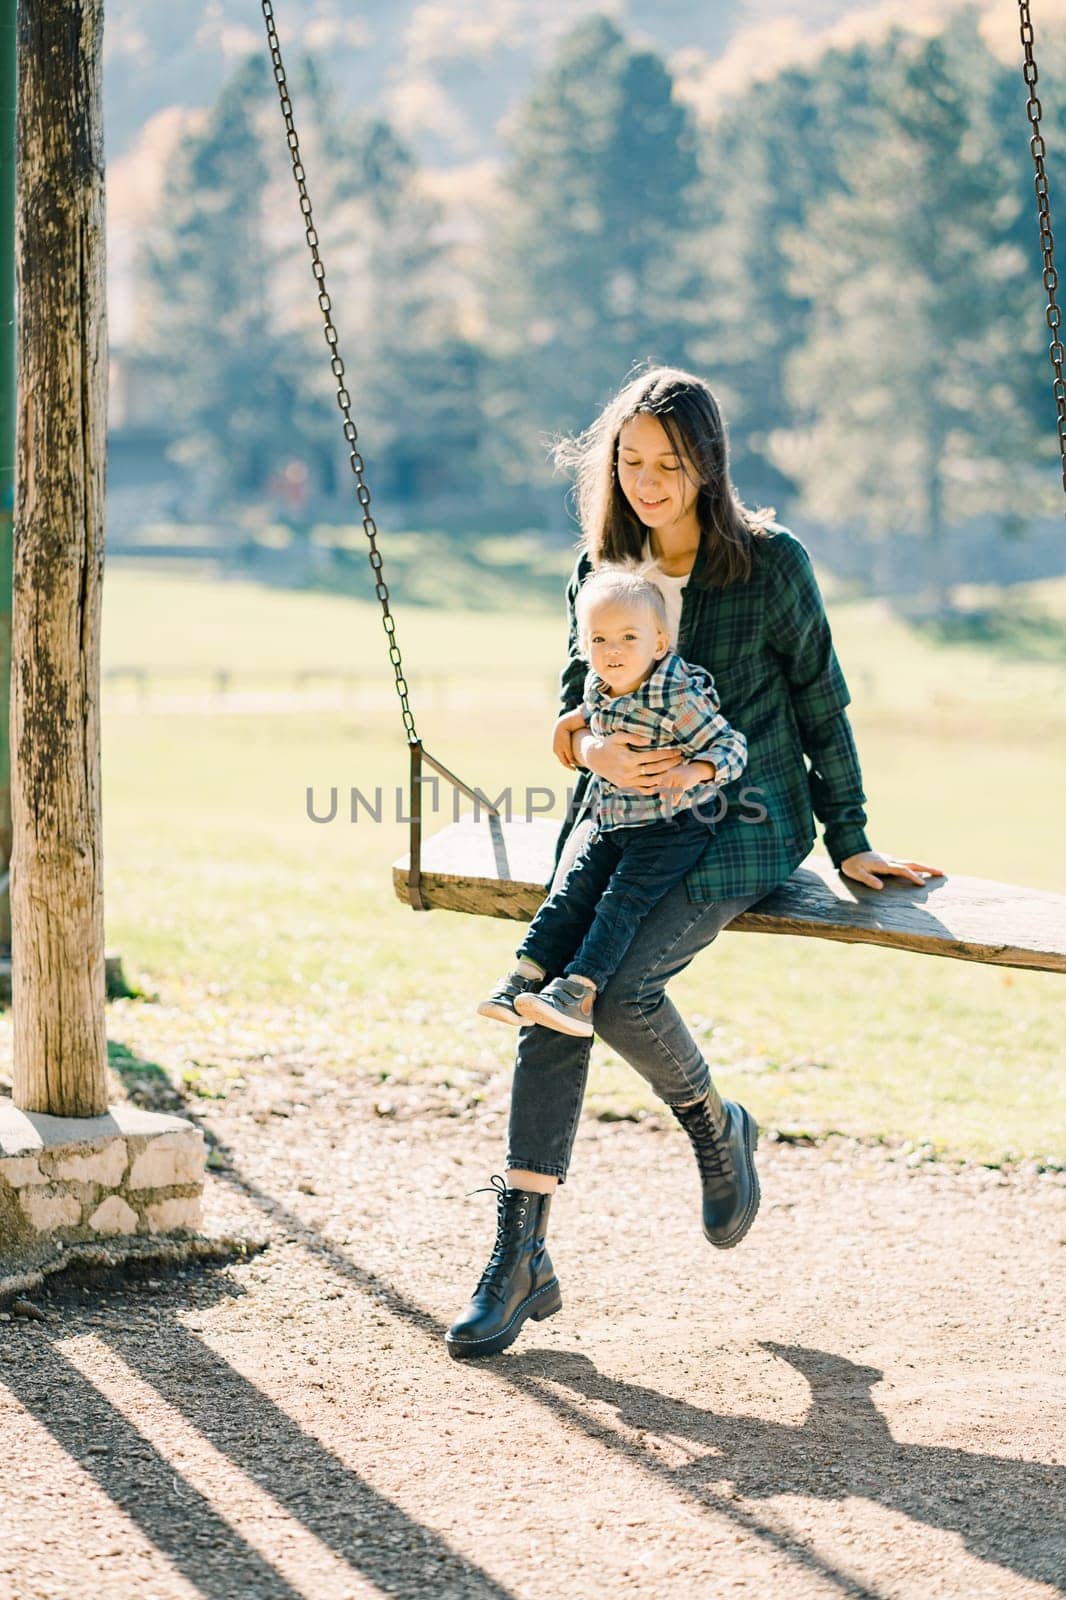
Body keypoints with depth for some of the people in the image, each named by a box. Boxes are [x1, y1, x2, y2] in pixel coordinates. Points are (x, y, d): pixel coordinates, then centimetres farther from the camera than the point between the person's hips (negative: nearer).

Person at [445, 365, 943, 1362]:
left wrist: (849, 843, 4)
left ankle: (715, 1129, 7)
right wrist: (596, 752, -14)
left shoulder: (771, 563, -5)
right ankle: (520, 1259, -16)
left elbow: (822, 707, 2)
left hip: (741, 823, -4)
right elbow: (571, 708, 10)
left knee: (622, 988, -26)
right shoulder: (599, 570, 8)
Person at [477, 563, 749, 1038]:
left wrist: (695, 771, -37)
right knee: (573, 892, -1)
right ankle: (524, 977, -1)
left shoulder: (680, 699, -23)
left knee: (623, 900, -17)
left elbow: (731, 745, -20)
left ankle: (580, 991, -21)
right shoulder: (597, 688, 1)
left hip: (672, 827, -7)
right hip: (611, 824, 7)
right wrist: (577, 718, 9)